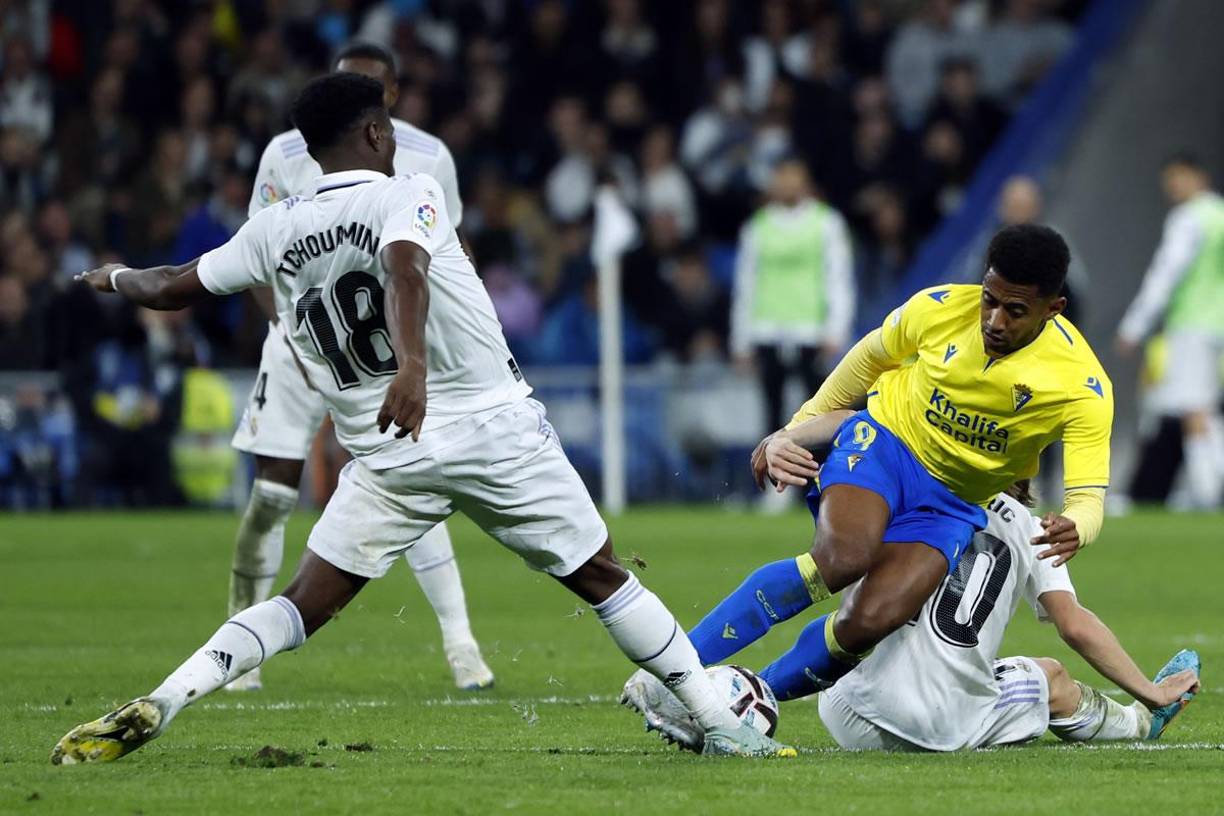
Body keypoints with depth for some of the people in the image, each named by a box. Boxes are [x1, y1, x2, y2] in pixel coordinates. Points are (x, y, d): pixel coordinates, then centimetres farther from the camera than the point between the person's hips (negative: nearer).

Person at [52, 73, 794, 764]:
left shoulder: (276, 232, 6)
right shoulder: (408, 197, -7)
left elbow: (172, 289, 17)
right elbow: (405, 274, -29)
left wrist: (118, 278, 40)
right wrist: (411, 365, -46)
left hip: (386, 459, 3)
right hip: (496, 433, -3)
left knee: (302, 608, 6)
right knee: (602, 578, 10)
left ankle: (151, 710, -12)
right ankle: (722, 724, 14)